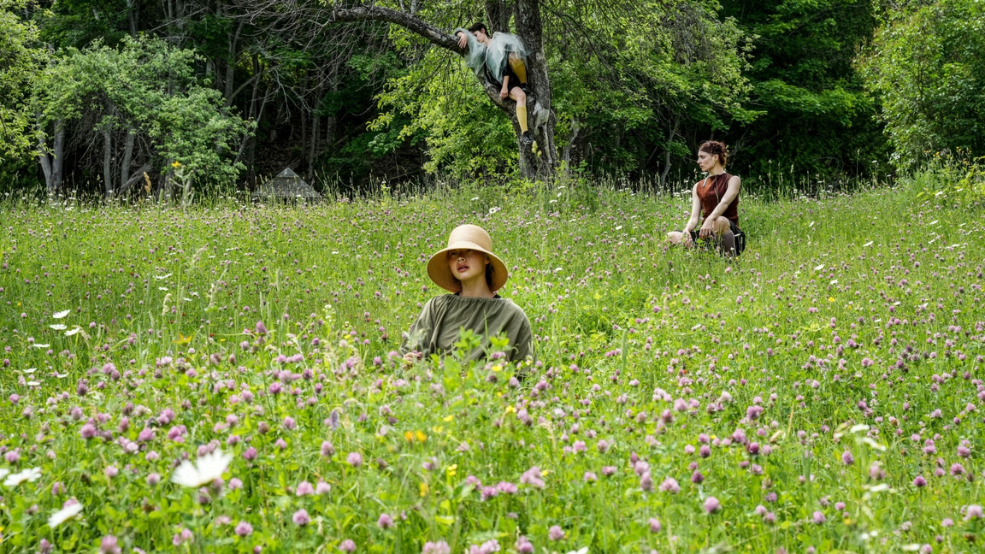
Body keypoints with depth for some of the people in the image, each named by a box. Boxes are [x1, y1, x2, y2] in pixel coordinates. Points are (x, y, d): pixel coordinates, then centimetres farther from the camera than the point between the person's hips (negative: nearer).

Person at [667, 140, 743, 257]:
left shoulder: (733, 180, 4)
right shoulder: (698, 187, 17)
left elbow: (725, 202, -17)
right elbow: (694, 217, 4)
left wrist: (709, 220, -37)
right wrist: (686, 230, -20)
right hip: (708, 236, 4)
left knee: (720, 221, -39)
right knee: (672, 237, -20)